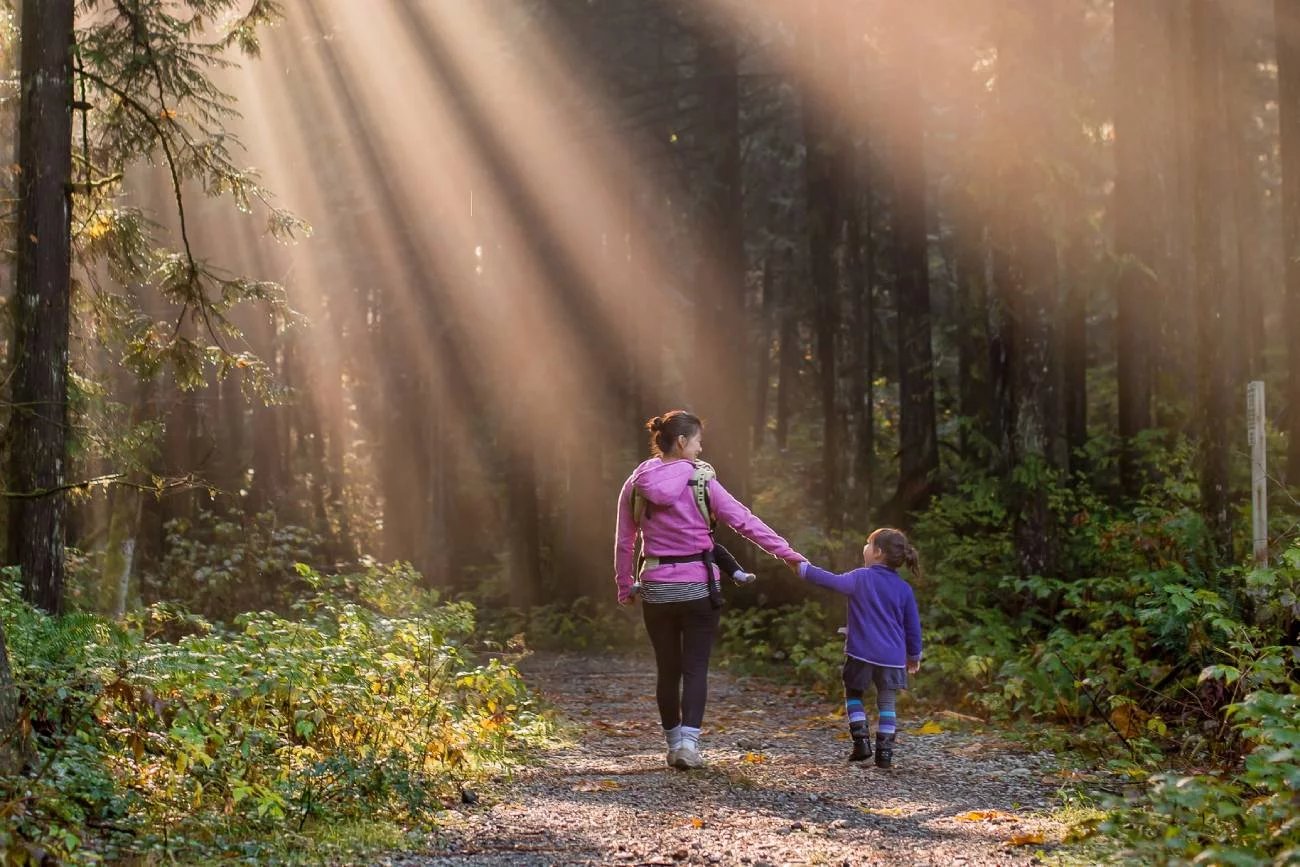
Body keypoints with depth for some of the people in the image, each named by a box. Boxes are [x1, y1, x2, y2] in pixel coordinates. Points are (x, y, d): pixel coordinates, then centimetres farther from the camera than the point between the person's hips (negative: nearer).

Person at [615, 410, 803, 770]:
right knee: (695, 668, 2)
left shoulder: (636, 485, 1)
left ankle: (674, 743, 20)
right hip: (697, 588, -3)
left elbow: (623, 542, 6)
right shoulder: (700, 482, -9)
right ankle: (688, 741, -13)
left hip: (655, 589, 3)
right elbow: (744, 520, -10)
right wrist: (786, 552, -6)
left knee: (667, 669, 13)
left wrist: (625, 586, 16)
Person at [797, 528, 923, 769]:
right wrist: (914, 655, 21)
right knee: (887, 704, 9)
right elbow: (913, 625, 9)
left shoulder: (861, 578, -6)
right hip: (892, 657, 2)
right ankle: (884, 753, 2)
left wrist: (804, 569, 0)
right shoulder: (904, 589, 4)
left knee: (854, 695, 16)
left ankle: (861, 741, 3)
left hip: (861, 653, -2)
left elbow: (833, 581, -11)